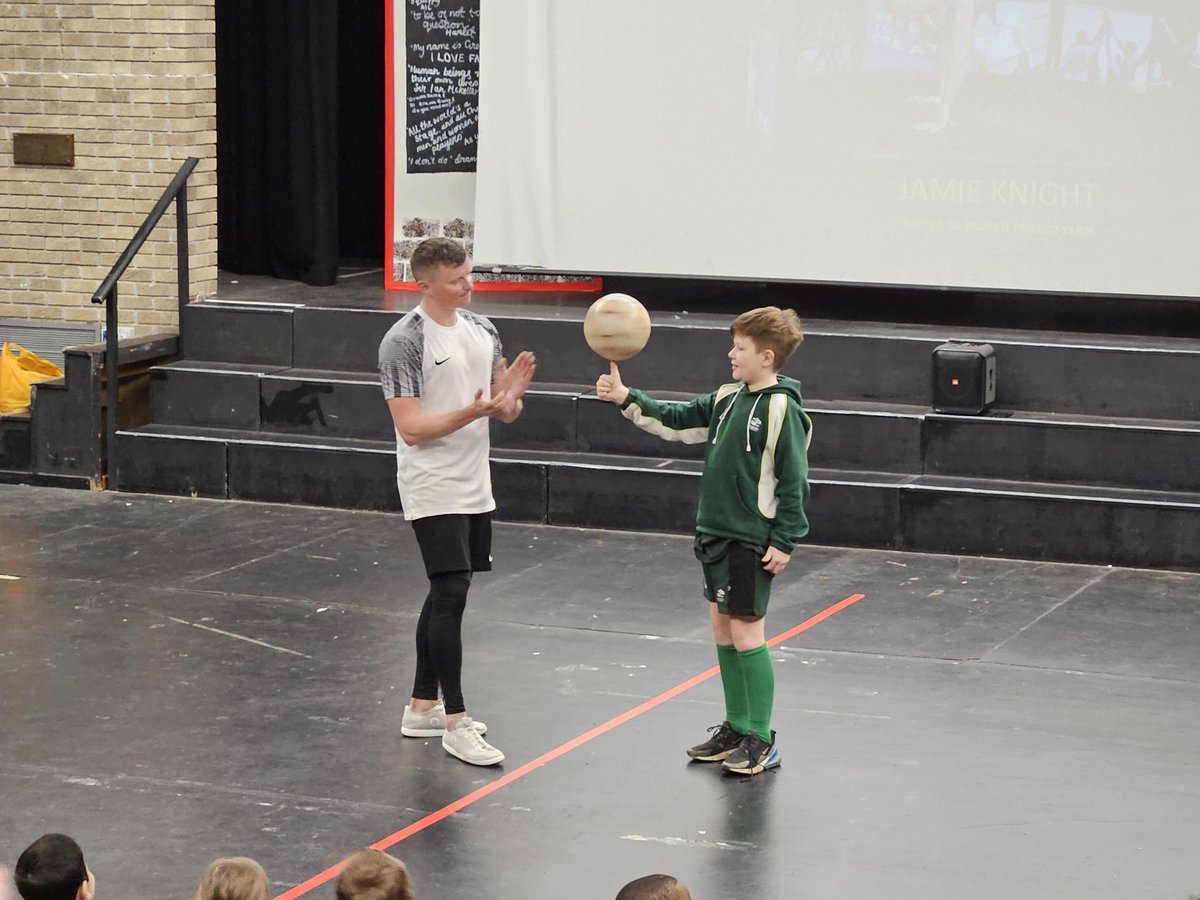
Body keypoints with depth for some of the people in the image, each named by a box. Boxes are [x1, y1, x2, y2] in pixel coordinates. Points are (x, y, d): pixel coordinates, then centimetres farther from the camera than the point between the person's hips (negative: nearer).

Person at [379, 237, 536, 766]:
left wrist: (510, 397, -11)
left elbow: (506, 413, 12)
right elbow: (411, 427, -18)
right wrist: (474, 410, -28)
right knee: (451, 595, -11)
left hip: (474, 488, 8)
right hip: (433, 493, -8)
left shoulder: (481, 329, 9)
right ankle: (455, 723, -7)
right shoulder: (405, 342, -14)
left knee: (445, 594, 13)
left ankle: (422, 707, 24)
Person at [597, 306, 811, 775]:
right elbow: (677, 419, 14)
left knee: (746, 634, -4)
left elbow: (793, 482, -15)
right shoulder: (728, 399, 8)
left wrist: (784, 542, -15)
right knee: (723, 631, 13)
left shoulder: (781, 409, -15)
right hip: (716, 534, 8)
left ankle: (760, 741, 5)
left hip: (752, 542, -8)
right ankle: (736, 728, 24)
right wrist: (626, 399, 5)